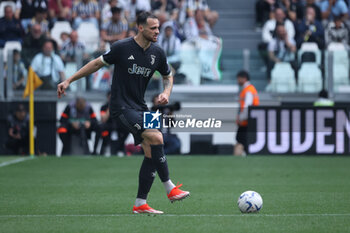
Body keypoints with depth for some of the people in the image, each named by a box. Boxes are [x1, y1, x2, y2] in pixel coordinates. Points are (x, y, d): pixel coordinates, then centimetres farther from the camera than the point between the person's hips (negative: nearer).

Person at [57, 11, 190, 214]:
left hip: (140, 107, 7)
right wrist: (69, 81, 1)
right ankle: (170, 189, -16)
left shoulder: (157, 53, 3)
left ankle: (140, 204, 5)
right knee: (156, 137, -24)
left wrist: (166, 93, -1)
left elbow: (168, 76, 20)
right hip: (121, 107, -7)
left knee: (151, 152, -2)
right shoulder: (122, 47, -12)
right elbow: (98, 63, 0)